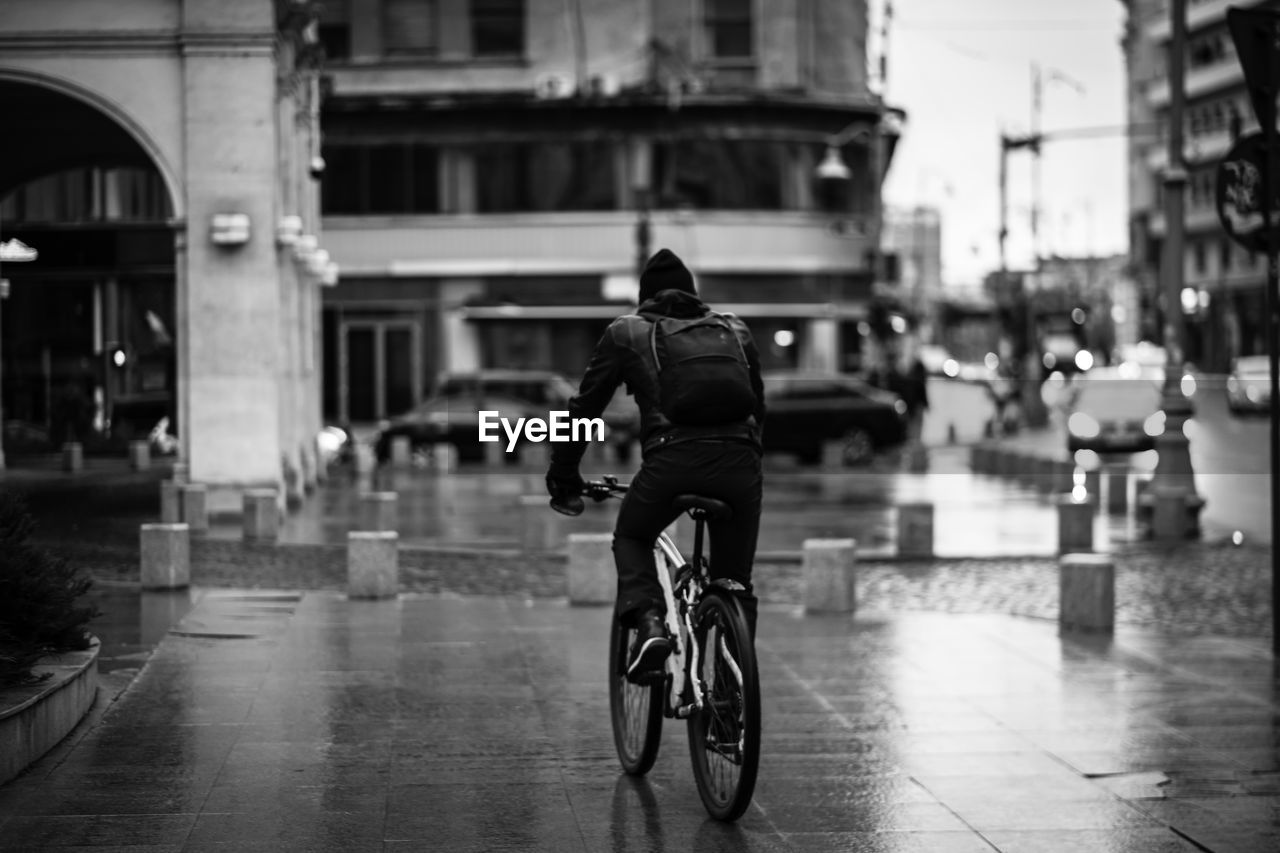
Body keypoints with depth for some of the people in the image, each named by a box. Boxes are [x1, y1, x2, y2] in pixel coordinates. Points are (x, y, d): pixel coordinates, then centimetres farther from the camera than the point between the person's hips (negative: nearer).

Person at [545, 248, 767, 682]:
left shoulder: (626, 333, 20)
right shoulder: (735, 329, 27)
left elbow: (585, 405, 21)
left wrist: (562, 475, 30)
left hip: (670, 459, -2)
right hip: (738, 461, 2)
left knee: (631, 539, 25)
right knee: (735, 580, 16)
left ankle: (649, 624, 0)